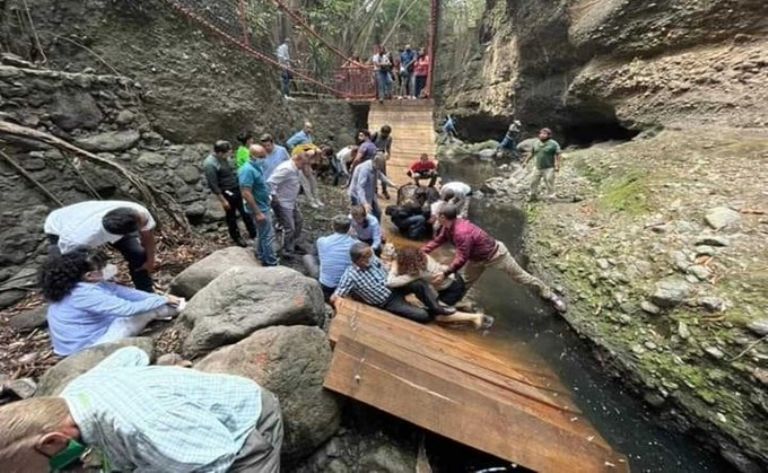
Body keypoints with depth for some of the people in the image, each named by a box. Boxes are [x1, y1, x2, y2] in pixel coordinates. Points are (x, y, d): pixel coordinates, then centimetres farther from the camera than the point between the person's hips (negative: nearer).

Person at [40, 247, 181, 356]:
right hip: (84, 348, -9)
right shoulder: (85, 294, -32)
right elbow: (128, 309, -31)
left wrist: (159, 298, -7)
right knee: (147, 311, -14)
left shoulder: (82, 283, -3)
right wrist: (162, 300, -18)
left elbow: (123, 291, -2)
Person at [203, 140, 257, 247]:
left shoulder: (224, 157, 0)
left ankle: (253, 234, 31)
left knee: (245, 212, 16)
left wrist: (240, 185, 20)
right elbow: (213, 185, -20)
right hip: (227, 193, -7)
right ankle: (237, 238, 28)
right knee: (231, 216, 11)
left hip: (237, 189, 7)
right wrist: (223, 201, -17)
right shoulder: (210, 164, -23)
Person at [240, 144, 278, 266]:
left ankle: (262, 257, 36)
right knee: (267, 235, 0)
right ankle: (271, 263, 12)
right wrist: (258, 212, -27)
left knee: (262, 234, 21)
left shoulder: (257, 167, 5)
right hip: (259, 208, -10)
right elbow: (246, 193, -28)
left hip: (263, 206, 10)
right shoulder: (248, 170, -25)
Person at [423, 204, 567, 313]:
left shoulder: (461, 232, -40)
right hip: (478, 259, 9)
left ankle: (549, 295, 26)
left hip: (495, 254, -8)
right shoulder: (448, 227, -10)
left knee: (520, 276, 7)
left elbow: (461, 259, -37)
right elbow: (437, 241, 2)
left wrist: (444, 274, -34)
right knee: (465, 282, 17)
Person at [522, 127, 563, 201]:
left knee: (549, 184, -4)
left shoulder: (553, 144, -8)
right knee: (534, 183, 12)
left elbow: (559, 155, -11)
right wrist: (526, 161, 16)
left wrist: (557, 165, -19)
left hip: (549, 168, -5)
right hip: (538, 168, 6)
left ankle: (551, 199, 4)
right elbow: (531, 153, 19)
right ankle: (533, 197, 29)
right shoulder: (536, 143, 7)